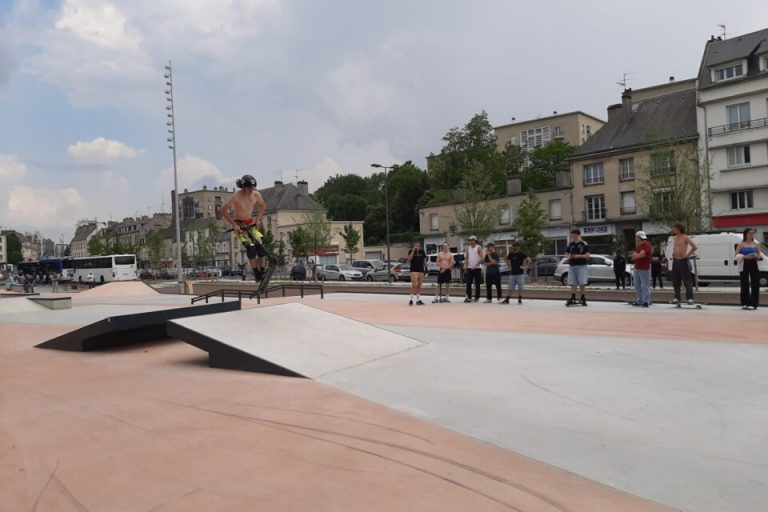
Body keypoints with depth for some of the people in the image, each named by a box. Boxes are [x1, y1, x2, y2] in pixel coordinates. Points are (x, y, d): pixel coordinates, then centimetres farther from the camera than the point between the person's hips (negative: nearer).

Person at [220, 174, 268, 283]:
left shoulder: (256, 194, -5)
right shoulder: (236, 196, -19)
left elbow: (263, 205, 15)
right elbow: (223, 210, -14)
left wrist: (258, 218, 3)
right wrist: (234, 225, -17)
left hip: (251, 224, 5)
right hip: (239, 225, -4)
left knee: (261, 246, -13)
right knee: (250, 246, -24)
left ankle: (262, 272, -2)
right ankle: (256, 274, -16)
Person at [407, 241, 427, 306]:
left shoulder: (422, 251, 11)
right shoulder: (411, 251, -2)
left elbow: (424, 260, 17)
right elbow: (409, 259, -18)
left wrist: (426, 267, 10)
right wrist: (413, 250, -20)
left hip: (421, 270, 5)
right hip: (414, 270, -5)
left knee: (419, 286, 9)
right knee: (414, 285, -13)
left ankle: (418, 300, 14)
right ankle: (411, 299, -8)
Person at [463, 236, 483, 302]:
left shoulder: (478, 248, -3)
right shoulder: (468, 249, 12)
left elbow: (481, 258, -12)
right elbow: (466, 258, 13)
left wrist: (476, 264, -21)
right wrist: (465, 266, 1)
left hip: (477, 268, -5)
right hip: (469, 268, 5)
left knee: (477, 284, -1)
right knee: (468, 283, 2)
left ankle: (476, 298, 4)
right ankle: (468, 297, 6)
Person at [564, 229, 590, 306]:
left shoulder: (584, 244, -2)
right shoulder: (570, 244, 11)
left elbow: (588, 255, -7)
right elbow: (566, 254, 13)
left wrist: (579, 256, -19)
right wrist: (568, 256, -10)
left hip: (582, 266, -4)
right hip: (572, 266, 4)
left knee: (582, 283, -2)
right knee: (573, 283, 0)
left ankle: (583, 299, 7)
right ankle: (573, 298, 0)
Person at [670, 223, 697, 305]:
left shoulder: (685, 237, -8)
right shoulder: (675, 238, 15)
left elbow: (695, 246, -16)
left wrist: (687, 254, -15)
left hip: (683, 261, -8)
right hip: (675, 261, 8)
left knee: (687, 281, -6)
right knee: (675, 281, 7)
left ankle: (690, 298, -4)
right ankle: (676, 298, 12)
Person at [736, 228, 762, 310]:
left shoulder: (756, 244, 9)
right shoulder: (741, 244, 2)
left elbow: (759, 256, 13)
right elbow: (737, 256, -2)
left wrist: (757, 256, -10)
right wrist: (745, 257, -17)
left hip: (754, 266, 2)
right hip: (744, 266, -2)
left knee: (755, 285, -3)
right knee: (745, 285, 1)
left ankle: (753, 303, 1)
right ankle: (744, 304, 7)